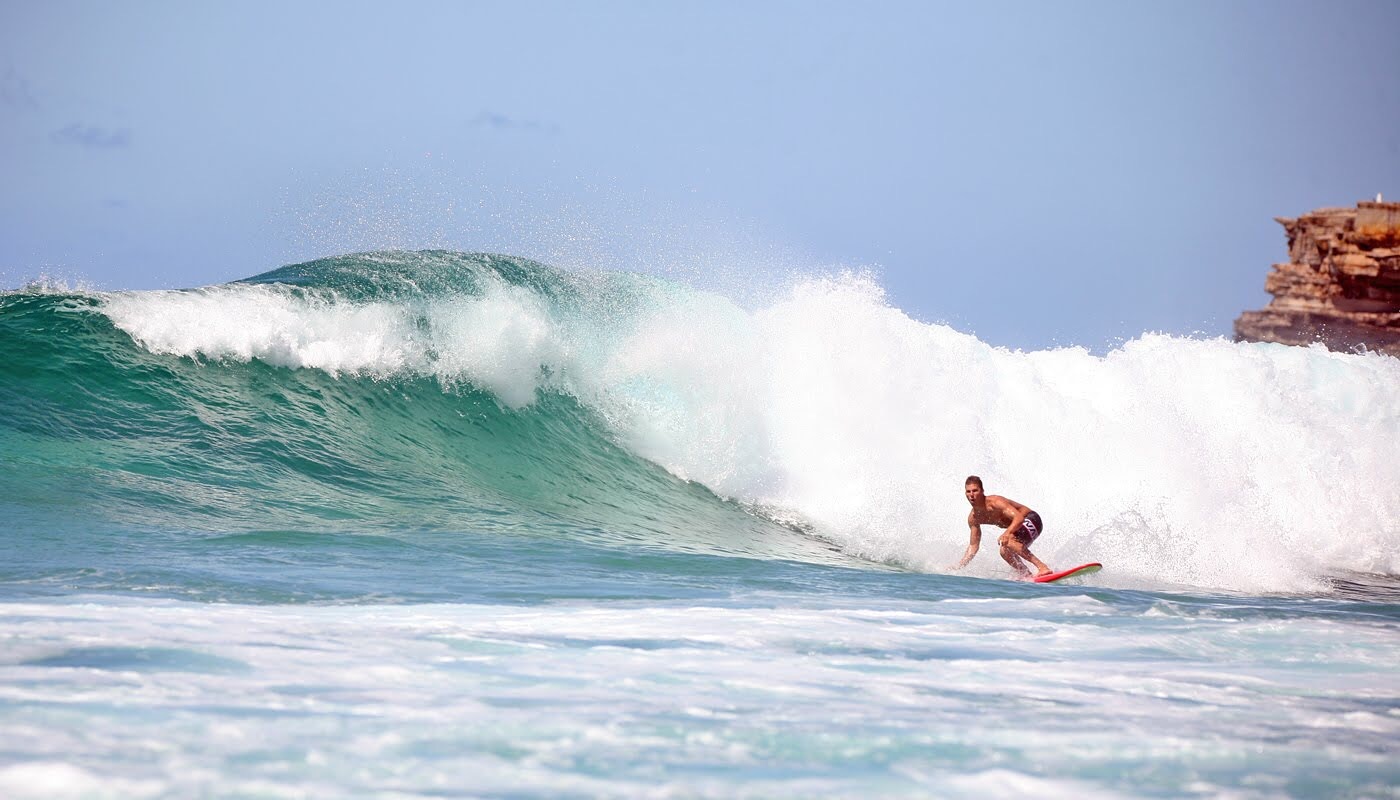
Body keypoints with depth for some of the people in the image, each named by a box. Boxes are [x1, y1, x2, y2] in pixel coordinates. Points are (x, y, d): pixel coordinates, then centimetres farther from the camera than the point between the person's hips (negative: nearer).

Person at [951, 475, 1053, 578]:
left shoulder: (995, 502, -28)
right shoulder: (973, 518, -3)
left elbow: (1019, 517, -41)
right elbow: (973, 546, 6)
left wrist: (1007, 533, -59)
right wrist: (958, 567, -3)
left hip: (1032, 520, -9)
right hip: (1018, 528, 9)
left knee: (1008, 542, -31)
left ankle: (1042, 567, -36)